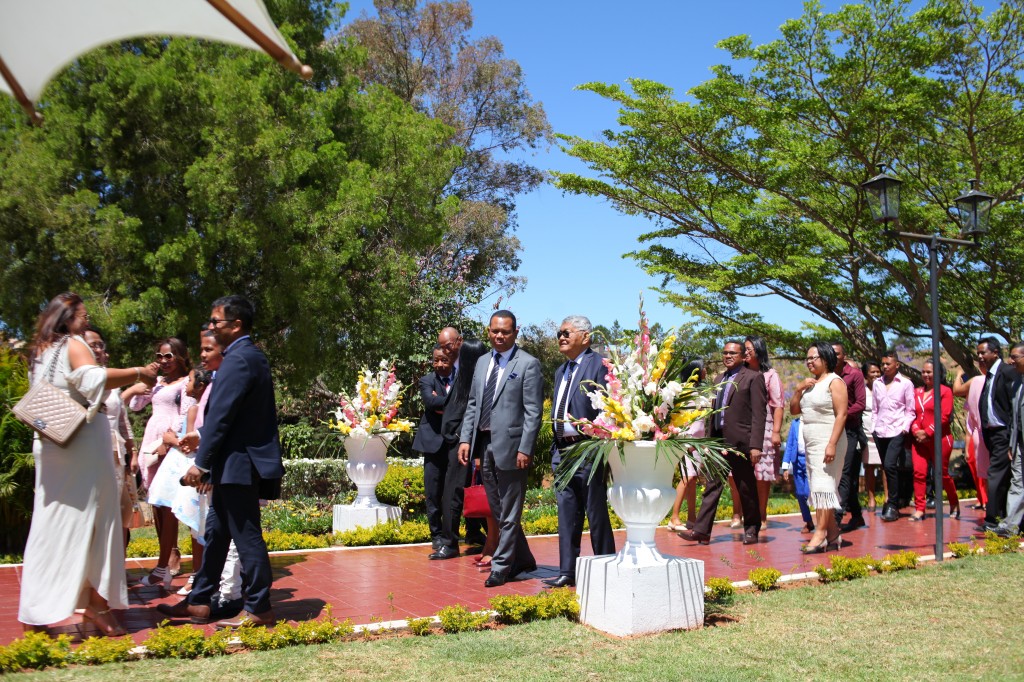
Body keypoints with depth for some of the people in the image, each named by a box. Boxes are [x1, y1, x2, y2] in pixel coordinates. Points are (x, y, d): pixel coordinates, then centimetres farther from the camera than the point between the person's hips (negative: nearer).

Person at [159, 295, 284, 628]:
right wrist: (202, 437, 21)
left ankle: (259, 609, 9)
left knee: (246, 536, -1)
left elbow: (221, 415, -19)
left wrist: (201, 463, -16)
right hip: (238, 463, 11)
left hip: (239, 463, -11)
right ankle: (198, 602, 27)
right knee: (215, 532, 17)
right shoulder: (251, 356, 15)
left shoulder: (238, 359, -17)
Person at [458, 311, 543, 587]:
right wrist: (466, 438, 7)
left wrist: (525, 449, -17)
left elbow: (533, 411, -11)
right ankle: (523, 560, 29)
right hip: (484, 445, 7)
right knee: (499, 511, 15)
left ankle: (501, 567, 10)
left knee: (509, 513, 1)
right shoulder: (482, 362, 15)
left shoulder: (528, 364, -6)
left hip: (510, 446, -7)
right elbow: (472, 404, 17)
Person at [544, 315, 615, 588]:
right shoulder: (561, 371, 19)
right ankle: (567, 573, 19)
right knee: (567, 515, 11)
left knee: (596, 514, 2)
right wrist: (556, 448, 16)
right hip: (562, 451, 8)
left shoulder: (598, 365, -8)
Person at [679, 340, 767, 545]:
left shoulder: (753, 378, -4)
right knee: (712, 486, 3)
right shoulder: (719, 379, 17)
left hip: (740, 442, -6)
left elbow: (759, 414, -11)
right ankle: (701, 530, 2)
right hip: (718, 440, 6)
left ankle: (751, 530, 21)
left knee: (746, 488, 6)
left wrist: (756, 445, -17)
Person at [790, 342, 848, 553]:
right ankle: (833, 535, 14)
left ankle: (820, 534, -15)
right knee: (819, 489, 9)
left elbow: (841, 414, -15)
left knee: (823, 487, -13)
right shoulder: (810, 384, 17)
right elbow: (793, 410, 16)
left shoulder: (835, 382, -6)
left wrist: (832, 444, -23)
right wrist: (799, 389, 0)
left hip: (827, 442, -8)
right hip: (811, 444, 8)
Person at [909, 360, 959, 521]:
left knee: (943, 473, 7)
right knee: (918, 472, -7)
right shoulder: (917, 392, 12)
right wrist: (916, 431, -8)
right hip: (919, 440, 4)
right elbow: (913, 414, 10)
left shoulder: (945, 391, -4)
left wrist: (927, 432, -16)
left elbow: (944, 416, -12)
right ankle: (919, 510, -5)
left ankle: (954, 505, 31)